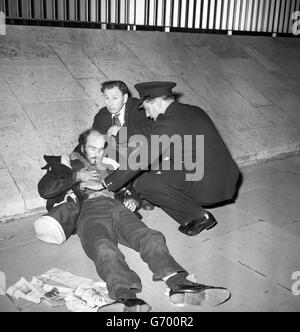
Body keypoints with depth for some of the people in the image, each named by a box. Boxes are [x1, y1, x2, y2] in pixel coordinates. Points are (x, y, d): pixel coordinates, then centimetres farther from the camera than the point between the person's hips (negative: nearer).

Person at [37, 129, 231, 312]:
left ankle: (179, 284, -51)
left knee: (151, 238, -30)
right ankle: (127, 297, -62)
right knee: (104, 249, -38)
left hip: (118, 209, 3)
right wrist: (77, 176, 5)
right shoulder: (72, 166, 30)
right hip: (91, 213, -3)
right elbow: (44, 190, 15)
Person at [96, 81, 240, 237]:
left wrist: (107, 182, 0)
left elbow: (139, 161, -12)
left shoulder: (166, 124, -15)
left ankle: (199, 215, -2)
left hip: (208, 188, -9)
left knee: (143, 183, -5)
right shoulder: (195, 111, 11)